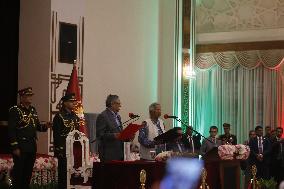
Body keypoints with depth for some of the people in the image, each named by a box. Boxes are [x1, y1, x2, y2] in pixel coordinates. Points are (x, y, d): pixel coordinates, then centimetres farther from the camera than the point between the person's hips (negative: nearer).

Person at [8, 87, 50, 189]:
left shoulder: (33, 110, 13)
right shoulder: (14, 111, -10)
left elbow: (37, 126, 19)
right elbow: (11, 130, -14)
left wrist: (45, 126, -3)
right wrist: (15, 147, -18)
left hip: (32, 146, 7)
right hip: (21, 146, -7)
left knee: (28, 172, 12)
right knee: (18, 172, -2)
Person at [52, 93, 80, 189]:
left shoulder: (75, 116, 14)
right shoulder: (59, 116, -8)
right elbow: (56, 135, -11)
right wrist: (59, 150, -15)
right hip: (64, 150, -7)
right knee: (64, 172, -2)